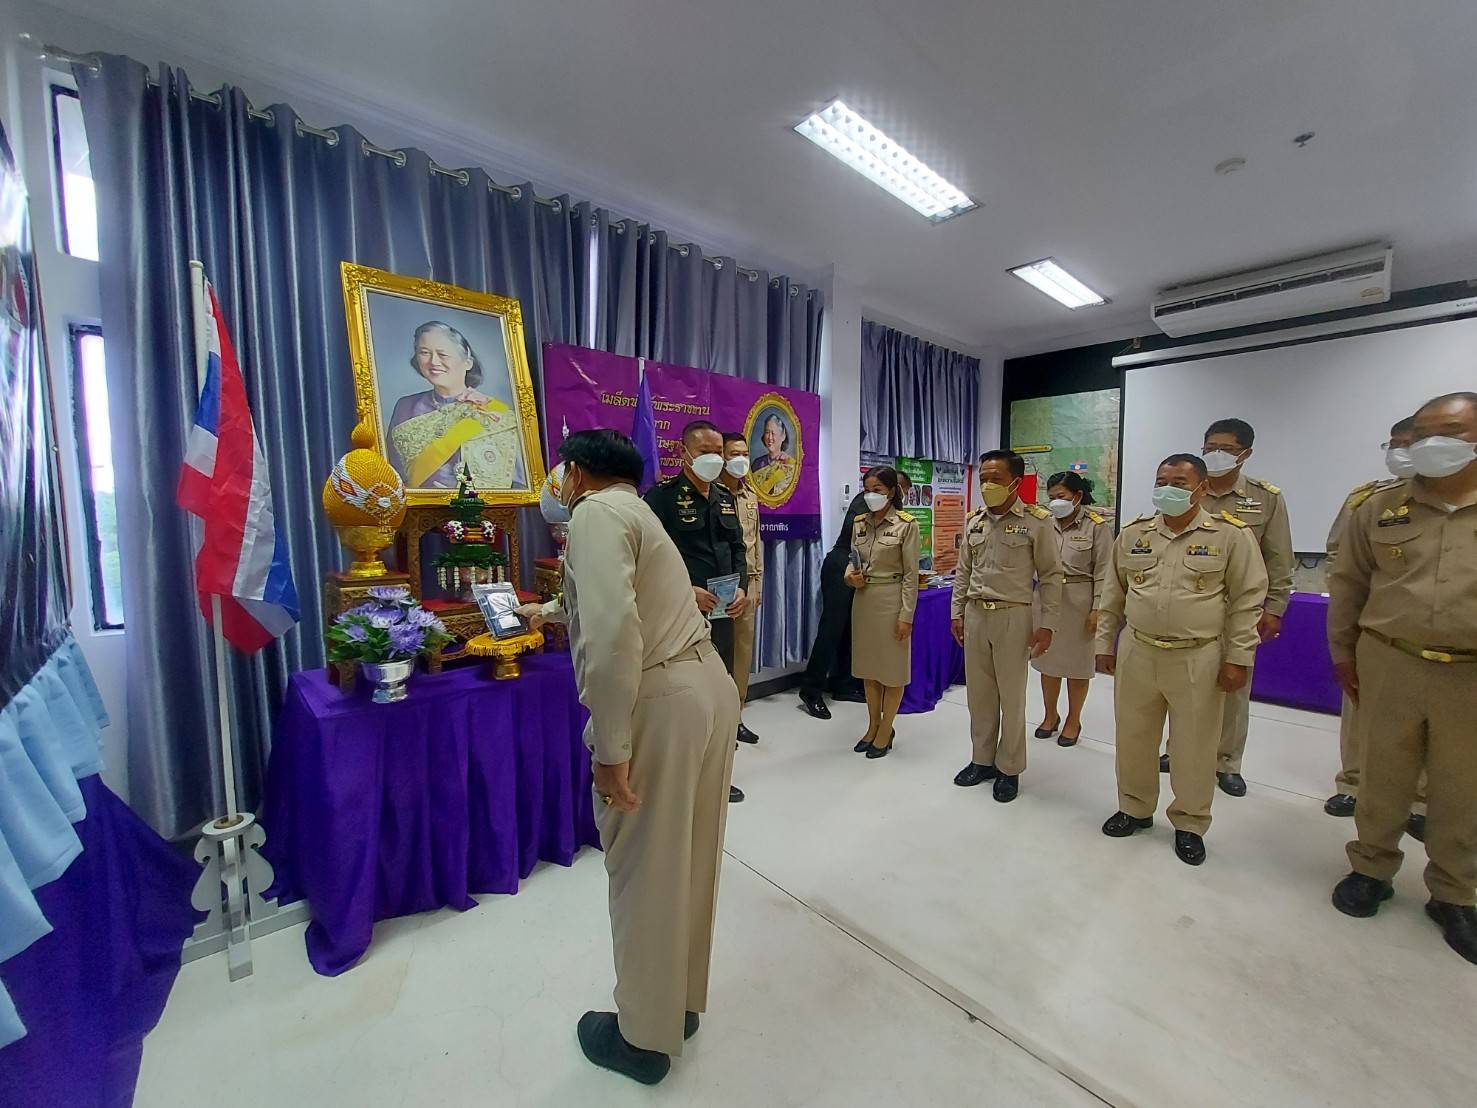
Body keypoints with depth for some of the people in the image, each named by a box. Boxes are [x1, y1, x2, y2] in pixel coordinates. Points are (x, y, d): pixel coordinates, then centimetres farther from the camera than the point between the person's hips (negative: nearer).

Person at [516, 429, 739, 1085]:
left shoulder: (595, 512, -8)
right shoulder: (633, 510, 22)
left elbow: (613, 632, -24)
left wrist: (609, 749, -18)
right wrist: (547, 611, 55)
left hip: (659, 703, -9)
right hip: (707, 686, 9)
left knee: (644, 870, 12)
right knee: (686, 862, 23)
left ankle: (645, 1036, 35)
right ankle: (679, 1002, 45)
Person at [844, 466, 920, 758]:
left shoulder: (906, 525, -10)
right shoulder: (859, 522, 6)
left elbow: (911, 575, -11)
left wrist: (906, 615, -14)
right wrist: (850, 575, -8)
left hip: (891, 599, -5)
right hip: (863, 599, 6)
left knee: (892, 667, 7)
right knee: (868, 666, 14)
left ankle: (886, 730, 22)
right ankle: (873, 725, 30)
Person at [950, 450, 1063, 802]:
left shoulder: (1037, 521, -7)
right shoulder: (974, 521, 7)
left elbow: (1050, 575, -5)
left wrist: (1047, 624, -7)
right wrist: (957, 612, 11)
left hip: (1012, 616, -4)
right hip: (975, 614, 5)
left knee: (1011, 696, 6)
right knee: (979, 693, 13)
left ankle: (1009, 769, 24)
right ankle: (982, 760, 29)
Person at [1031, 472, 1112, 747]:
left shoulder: (1097, 526, -6)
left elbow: (1103, 572, -7)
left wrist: (1097, 609, -11)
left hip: (1079, 601, -3)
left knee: (1076, 663, 9)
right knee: (1047, 660, 13)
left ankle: (1073, 721, 27)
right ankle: (1050, 716, 30)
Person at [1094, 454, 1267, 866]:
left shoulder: (1231, 534, -4)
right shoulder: (1133, 533, 4)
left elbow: (1247, 600, -2)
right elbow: (1112, 595, 10)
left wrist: (1238, 658, -6)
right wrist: (1105, 644, 9)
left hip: (1198, 659, -3)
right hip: (1136, 652, 3)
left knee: (1194, 746, 10)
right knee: (1133, 738, 14)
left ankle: (1190, 824, 30)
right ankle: (1135, 808, 33)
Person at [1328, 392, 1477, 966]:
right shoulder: (1379, 509, 1)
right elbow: (1347, 585, 7)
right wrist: (1342, 654, 7)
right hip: (1388, 665, 0)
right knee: (1381, 777, 12)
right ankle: (1371, 869, 30)